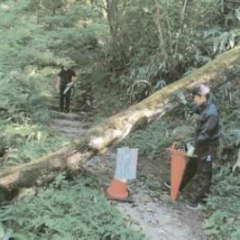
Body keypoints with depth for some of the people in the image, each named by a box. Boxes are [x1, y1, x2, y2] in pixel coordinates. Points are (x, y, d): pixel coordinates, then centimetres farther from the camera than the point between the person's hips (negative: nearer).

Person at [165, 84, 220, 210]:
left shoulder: (211, 113, -28)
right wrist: (185, 103, 27)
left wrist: (193, 146, -23)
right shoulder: (205, 108, 1)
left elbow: (205, 134, -28)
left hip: (207, 148, -9)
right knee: (191, 167, 24)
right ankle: (178, 185, 41)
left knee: (203, 174, 5)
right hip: (200, 146, 9)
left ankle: (197, 200, 16)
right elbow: (196, 109, 27)